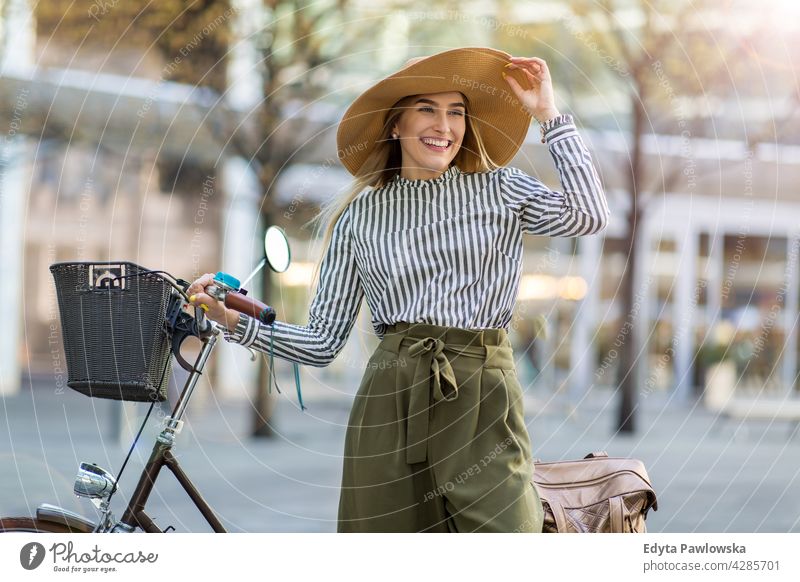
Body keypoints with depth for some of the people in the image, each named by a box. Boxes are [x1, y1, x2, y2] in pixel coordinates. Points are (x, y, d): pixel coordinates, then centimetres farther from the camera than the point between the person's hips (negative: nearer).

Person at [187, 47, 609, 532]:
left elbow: (588, 216, -7)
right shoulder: (360, 216, 12)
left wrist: (547, 114, -2)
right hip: (390, 406, 1)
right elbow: (323, 343, 10)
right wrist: (237, 322, -2)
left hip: (484, 402, -1)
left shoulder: (499, 190, 12)